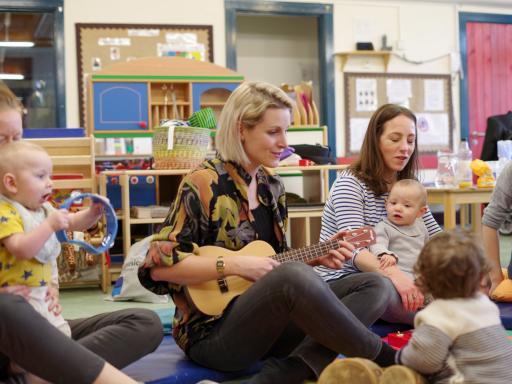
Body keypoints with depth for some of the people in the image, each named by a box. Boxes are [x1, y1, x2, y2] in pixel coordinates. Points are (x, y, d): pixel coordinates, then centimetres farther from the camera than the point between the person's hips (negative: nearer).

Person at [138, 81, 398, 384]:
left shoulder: (271, 184, 11)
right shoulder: (204, 184, -12)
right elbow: (158, 265, -17)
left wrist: (318, 257, 0)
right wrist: (234, 265, -21)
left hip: (270, 320, 8)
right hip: (212, 331, -8)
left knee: (374, 287, -5)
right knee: (296, 277, -37)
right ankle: (382, 357, -14)